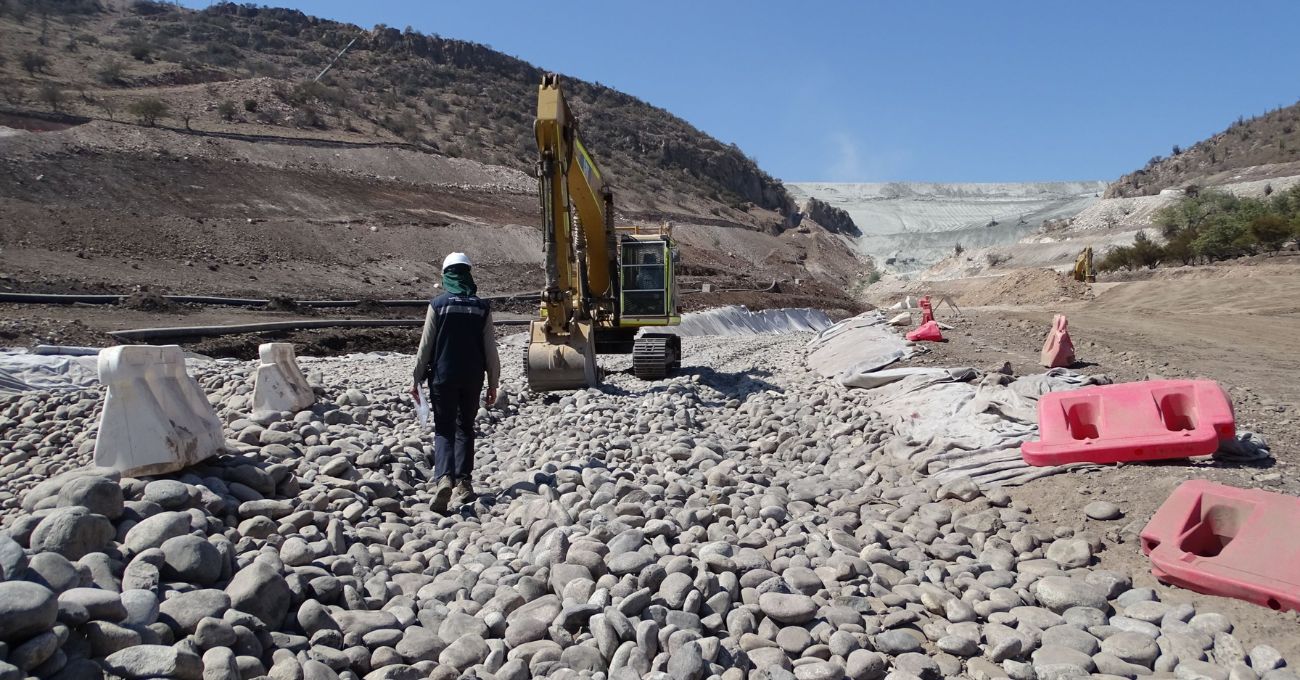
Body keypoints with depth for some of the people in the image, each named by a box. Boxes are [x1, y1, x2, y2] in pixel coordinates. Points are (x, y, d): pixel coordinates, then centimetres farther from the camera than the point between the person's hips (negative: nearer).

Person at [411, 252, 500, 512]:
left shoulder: (438, 304, -6)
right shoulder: (482, 307, 0)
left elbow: (425, 345, -4)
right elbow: (490, 350, 1)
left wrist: (418, 378, 4)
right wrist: (493, 383, 9)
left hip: (443, 376, -2)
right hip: (473, 378, 2)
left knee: (444, 429, 4)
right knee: (465, 428, 16)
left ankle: (444, 478, -17)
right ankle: (463, 482, 13)